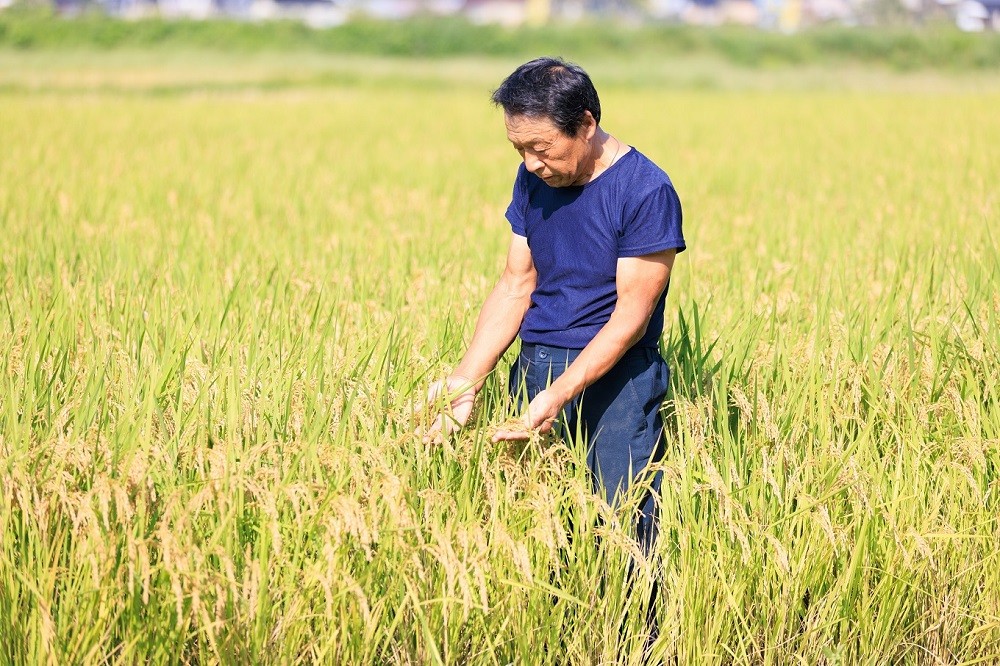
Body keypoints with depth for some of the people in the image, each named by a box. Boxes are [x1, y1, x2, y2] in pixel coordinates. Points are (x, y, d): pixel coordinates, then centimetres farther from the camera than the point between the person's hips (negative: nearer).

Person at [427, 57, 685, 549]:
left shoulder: (646, 191, -12)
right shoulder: (533, 180, 7)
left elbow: (631, 315, -15)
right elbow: (516, 286, 9)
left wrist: (559, 396, -25)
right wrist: (465, 380, -3)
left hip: (612, 373, -5)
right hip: (535, 364, 5)